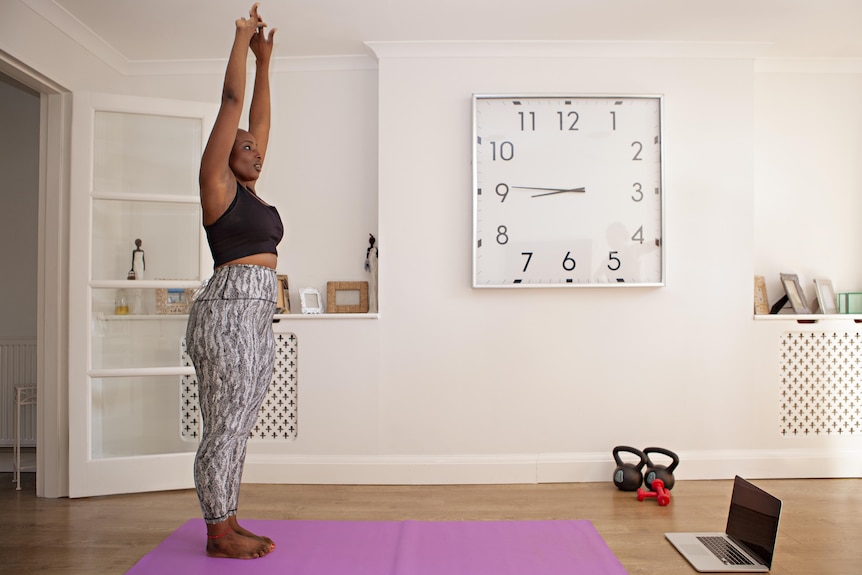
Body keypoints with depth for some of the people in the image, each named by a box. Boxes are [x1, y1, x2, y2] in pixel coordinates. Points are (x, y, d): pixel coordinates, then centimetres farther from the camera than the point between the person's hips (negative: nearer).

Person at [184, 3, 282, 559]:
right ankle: (219, 534, 12)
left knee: (238, 427, 12)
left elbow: (261, 118, 23)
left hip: (258, 315, 9)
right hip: (229, 309, -9)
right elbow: (232, 103, -1)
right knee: (224, 426, -1)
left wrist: (265, 59, 27)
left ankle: (229, 524, 23)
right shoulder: (217, 182, -1)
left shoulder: (250, 189, 19)